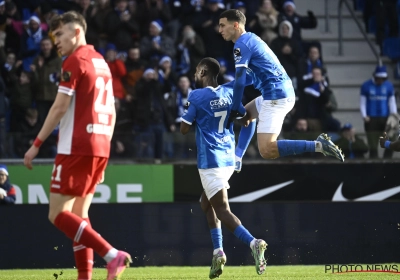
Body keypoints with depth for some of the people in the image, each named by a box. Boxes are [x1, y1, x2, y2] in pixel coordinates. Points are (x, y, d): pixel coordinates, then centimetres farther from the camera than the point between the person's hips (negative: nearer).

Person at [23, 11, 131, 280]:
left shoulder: (75, 61, -8)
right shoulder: (101, 62, 18)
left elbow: (60, 108, -13)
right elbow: (111, 113, 20)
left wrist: (37, 144, -10)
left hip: (76, 148, -9)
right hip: (100, 147, 9)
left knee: (58, 214, -8)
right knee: (79, 214, 12)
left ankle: (112, 255, -19)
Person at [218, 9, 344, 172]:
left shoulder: (241, 44, -9)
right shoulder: (250, 39, 20)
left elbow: (239, 81, -14)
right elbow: (246, 78, 26)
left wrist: (236, 109, -5)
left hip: (276, 96, -10)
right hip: (284, 92, 10)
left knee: (266, 151, -17)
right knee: (247, 114, 33)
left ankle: (318, 145, -21)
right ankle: (236, 159, 29)